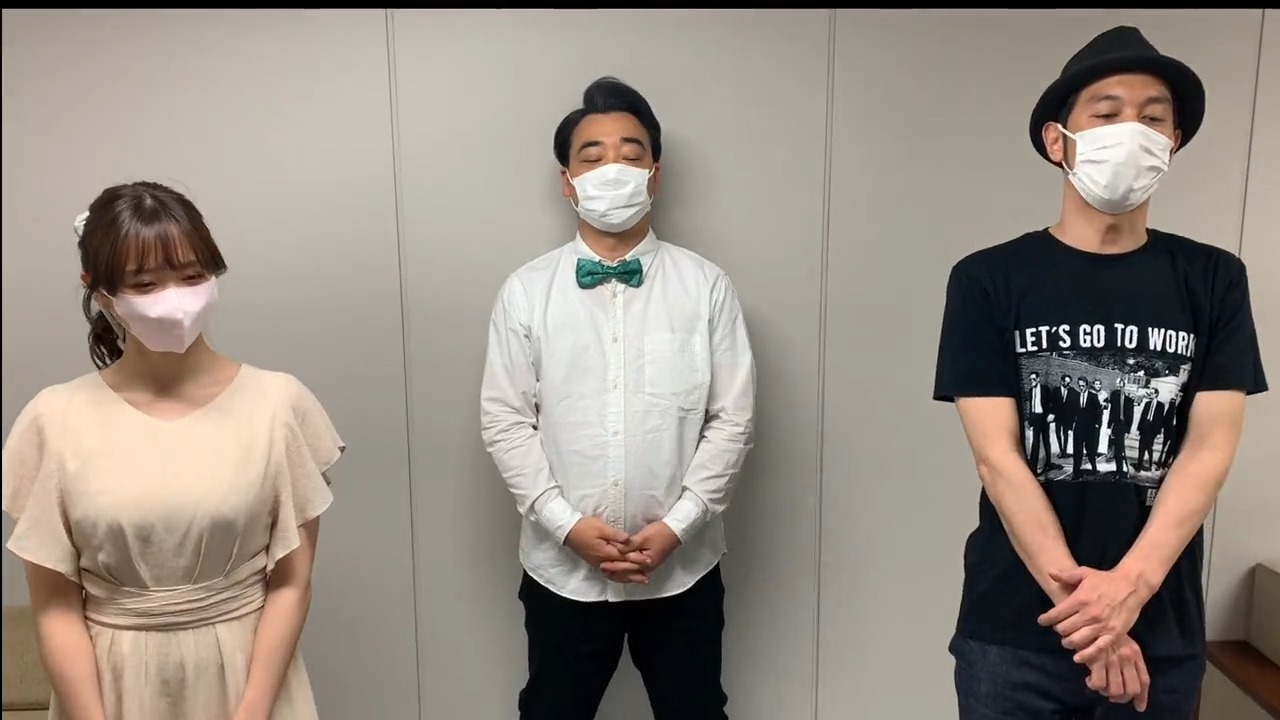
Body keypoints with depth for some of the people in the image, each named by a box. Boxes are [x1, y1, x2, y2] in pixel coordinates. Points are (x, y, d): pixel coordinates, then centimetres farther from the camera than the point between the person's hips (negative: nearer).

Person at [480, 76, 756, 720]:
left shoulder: (706, 287, -5)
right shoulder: (525, 293, -4)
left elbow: (733, 419, -5)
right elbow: (504, 423, -4)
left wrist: (678, 525, -12)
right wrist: (568, 525, -12)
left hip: (682, 566, 0)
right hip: (562, 568, 1)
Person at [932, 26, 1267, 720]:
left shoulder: (1213, 280, 2)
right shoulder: (987, 280, -6)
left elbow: (1209, 448, -6)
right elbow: (997, 456, -11)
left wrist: (1130, 585, -18)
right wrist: (1078, 597, -17)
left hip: (1163, 634, 2)